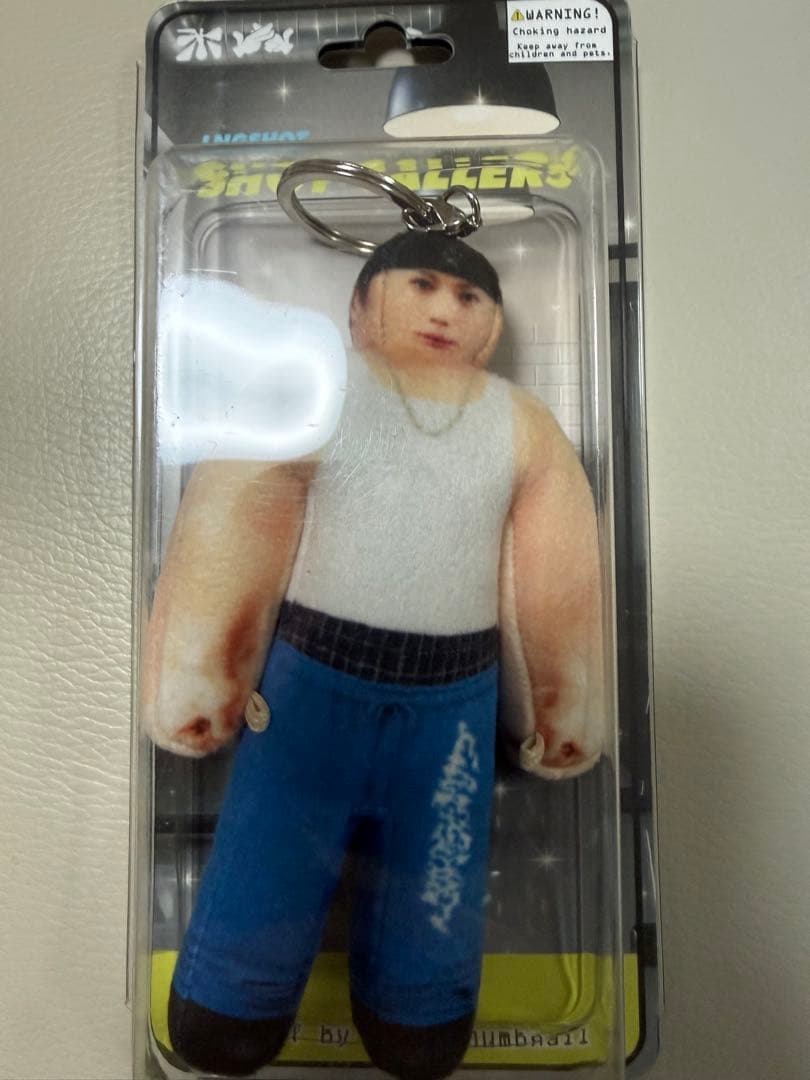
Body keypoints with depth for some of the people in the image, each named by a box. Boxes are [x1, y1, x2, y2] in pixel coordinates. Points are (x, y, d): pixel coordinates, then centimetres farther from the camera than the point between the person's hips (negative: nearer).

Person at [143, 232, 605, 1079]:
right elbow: (232, 526, -2)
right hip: (313, 682, -1)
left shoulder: (521, 423, 7)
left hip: (454, 703, 2)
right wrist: (196, 670, -3)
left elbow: (561, 575, 9)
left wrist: (569, 707, 10)